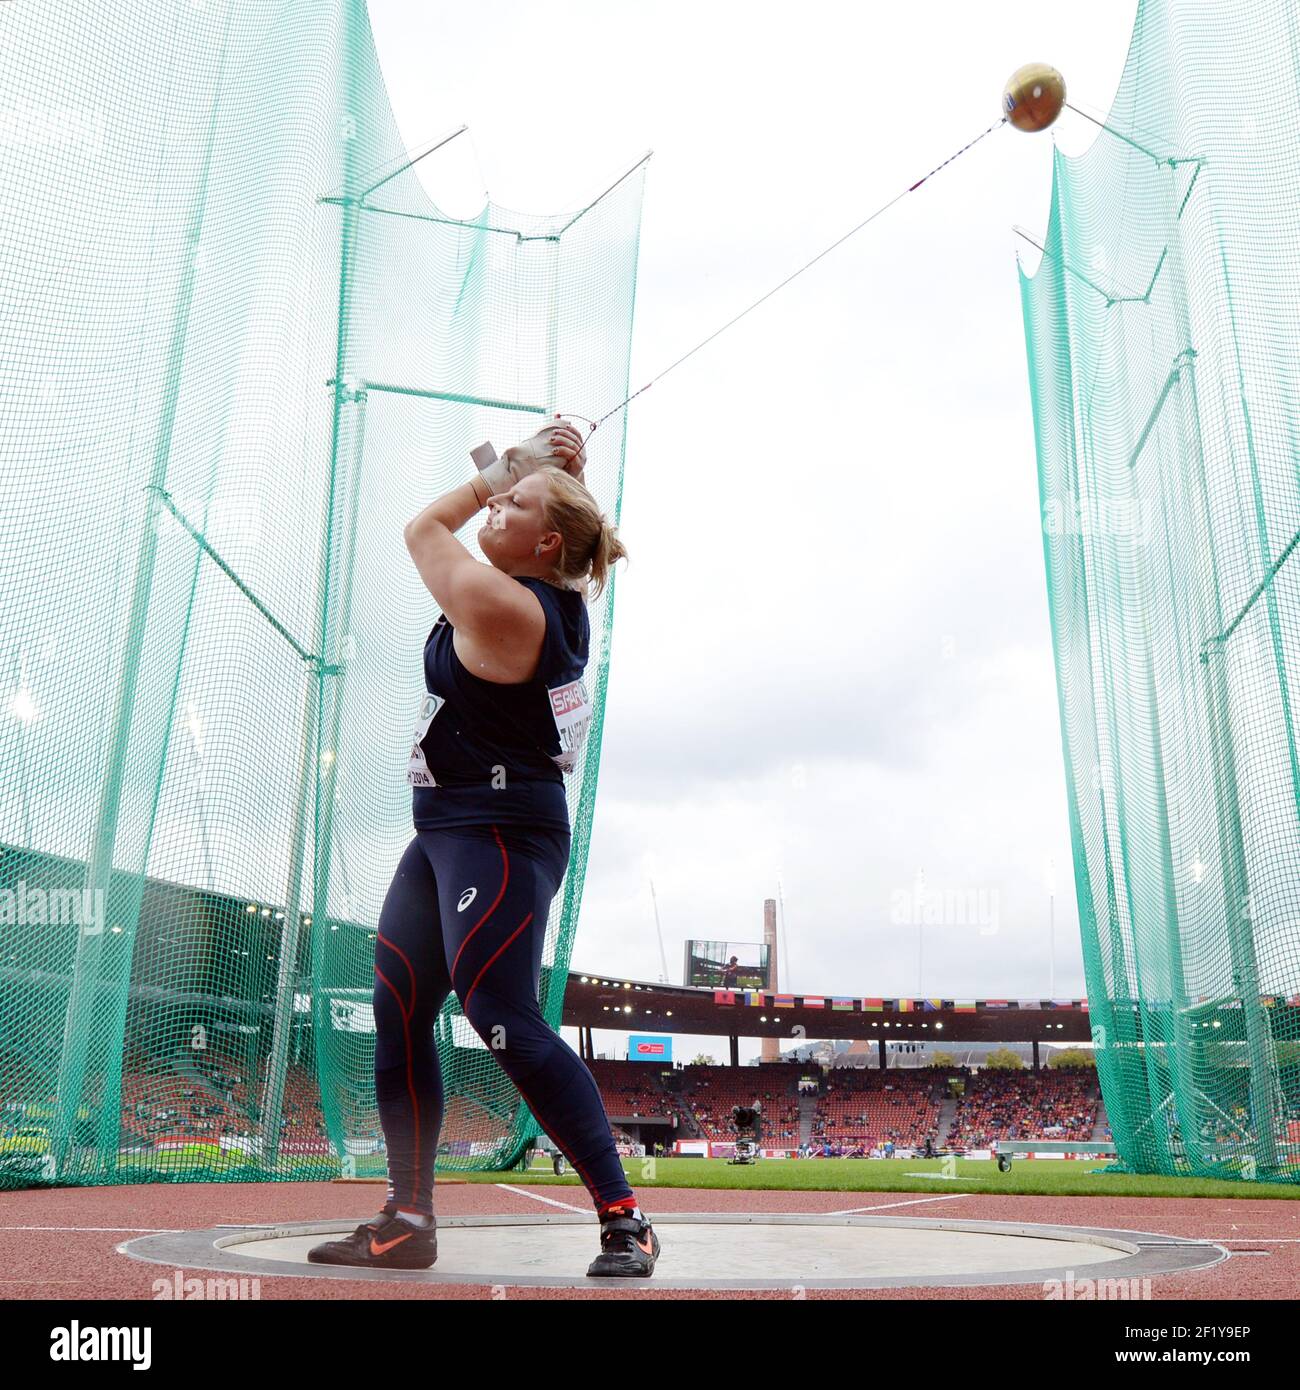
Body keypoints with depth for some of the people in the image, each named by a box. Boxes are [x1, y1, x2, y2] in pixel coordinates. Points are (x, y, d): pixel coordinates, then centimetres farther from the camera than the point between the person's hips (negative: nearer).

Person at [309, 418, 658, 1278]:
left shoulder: (496, 604, -16)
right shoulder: (560, 602, 9)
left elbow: (423, 527, 0)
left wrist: (510, 467, 7)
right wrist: (564, 471, 9)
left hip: (498, 837, -10)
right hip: (449, 836, 10)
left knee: (506, 1023, -15)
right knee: (398, 1015, 8)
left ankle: (624, 1219, -9)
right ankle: (409, 1220, 13)